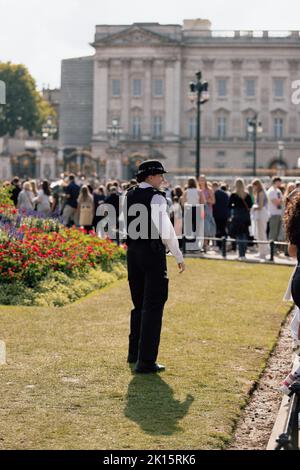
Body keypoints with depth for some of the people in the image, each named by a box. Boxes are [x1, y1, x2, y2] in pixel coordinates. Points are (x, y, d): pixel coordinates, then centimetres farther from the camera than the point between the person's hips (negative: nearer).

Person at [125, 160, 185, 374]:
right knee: (153, 306, -2)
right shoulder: (156, 197, -14)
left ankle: (134, 353, 31)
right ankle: (146, 361, -3)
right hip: (153, 253, -8)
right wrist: (179, 256, -9)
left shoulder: (129, 196, 9)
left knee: (138, 304, 20)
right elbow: (166, 230, -16)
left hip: (133, 252, 8)